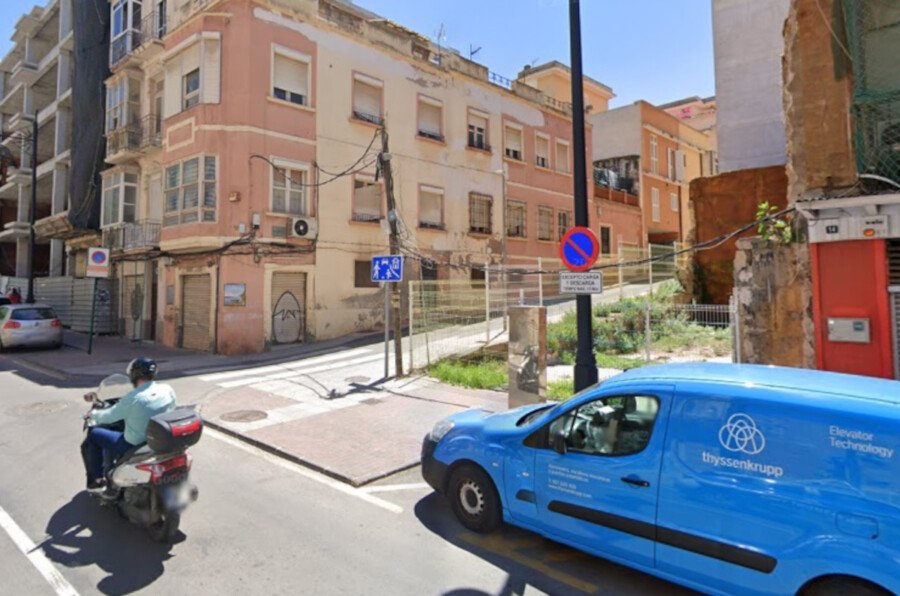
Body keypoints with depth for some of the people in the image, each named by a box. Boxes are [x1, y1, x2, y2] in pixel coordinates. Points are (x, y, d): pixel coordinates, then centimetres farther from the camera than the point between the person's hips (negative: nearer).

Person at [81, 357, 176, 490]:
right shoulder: (168, 390, -9)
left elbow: (109, 416, -9)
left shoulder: (133, 397, -23)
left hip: (134, 447, -6)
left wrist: (93, 414, 12)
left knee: (93, 435, 15)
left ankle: (95, 479, 24)